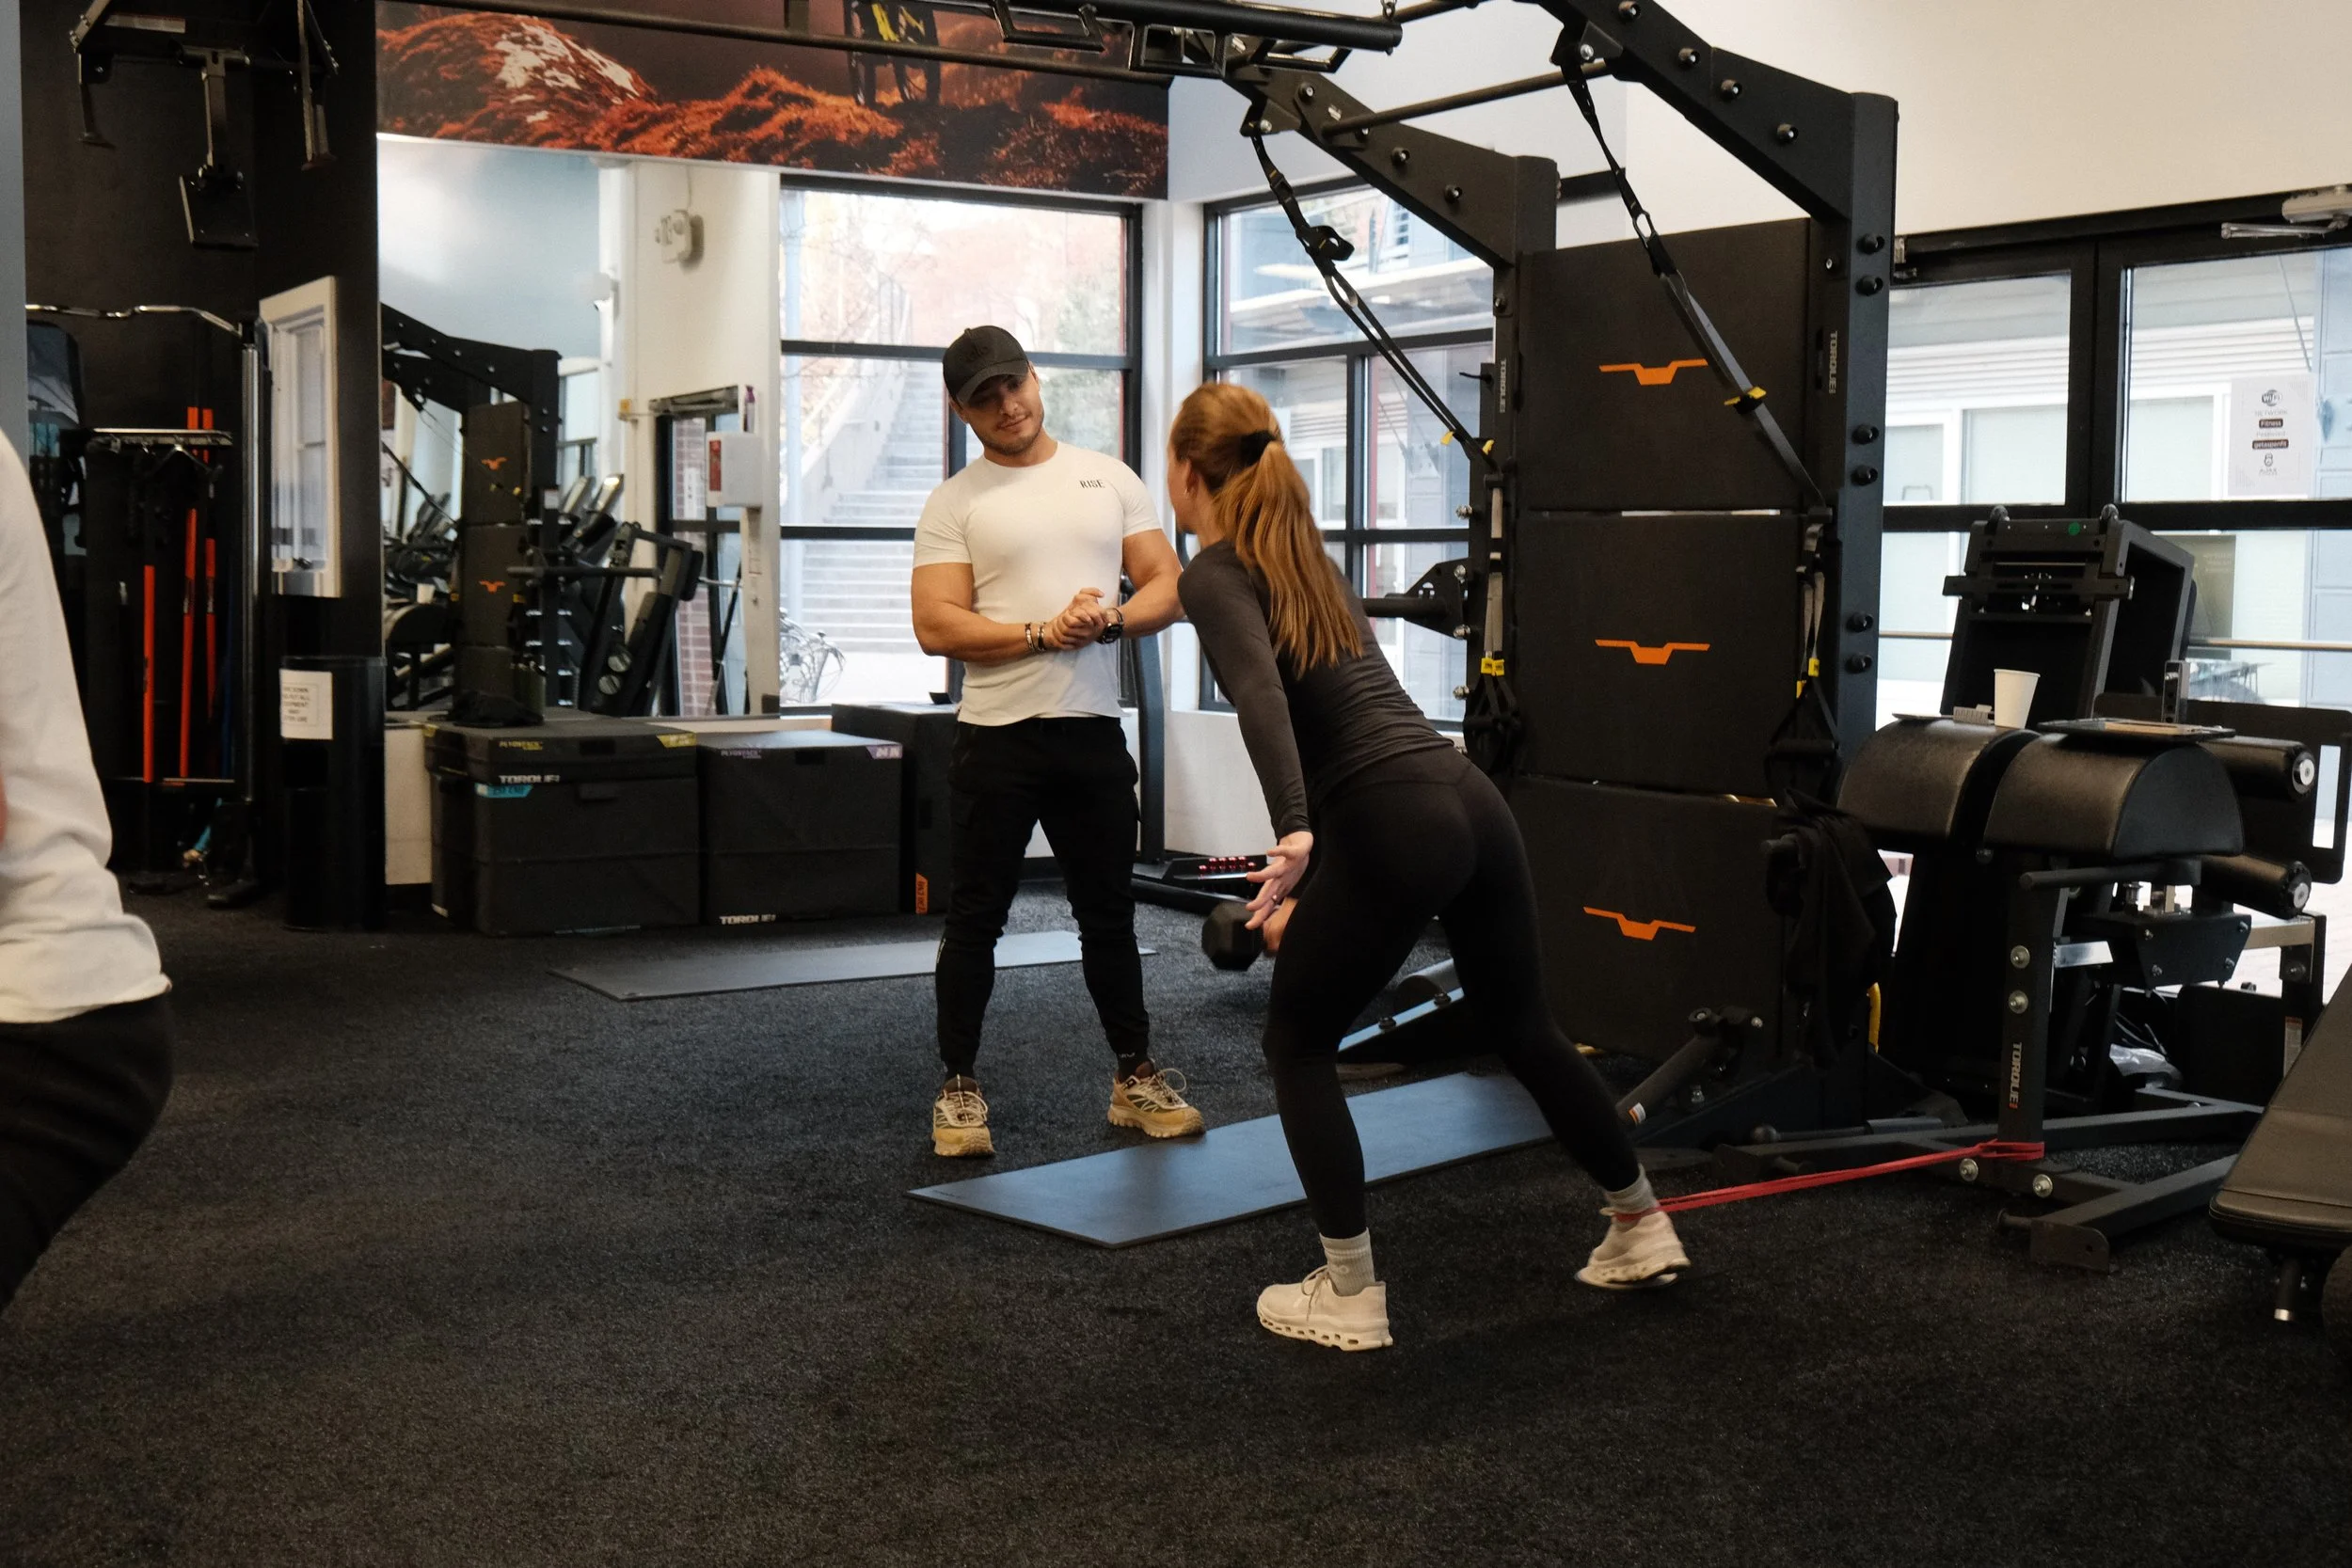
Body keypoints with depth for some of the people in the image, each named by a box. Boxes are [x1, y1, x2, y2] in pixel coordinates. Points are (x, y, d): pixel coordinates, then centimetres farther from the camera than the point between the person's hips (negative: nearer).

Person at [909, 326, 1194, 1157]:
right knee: (976, 918, 4)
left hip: (1093, 731, 3)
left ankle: (1137, 1079, 25)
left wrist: (1115, 620, -14)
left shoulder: (1110, 479, 9)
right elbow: (936, 626, -10)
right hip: (999, 737, -3)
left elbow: (1166, 583, 6)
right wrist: (1040, 635, -19)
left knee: (1109, 912, 14)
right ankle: (959, 1087, 16)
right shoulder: (955, 503, -1)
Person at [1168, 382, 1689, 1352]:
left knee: (1297, 1046, 12)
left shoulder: (1216, 573, -3)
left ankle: (1349, 1298, 15)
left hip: (1393, 829, -8)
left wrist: (1291, 838, -37)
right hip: (1472, 803, 8)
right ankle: (1642, 1232, 40)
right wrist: (1309, 879, 35)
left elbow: (1262, 694, -24)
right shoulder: (1307, 559, 23)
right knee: (1523, 1029, 25)